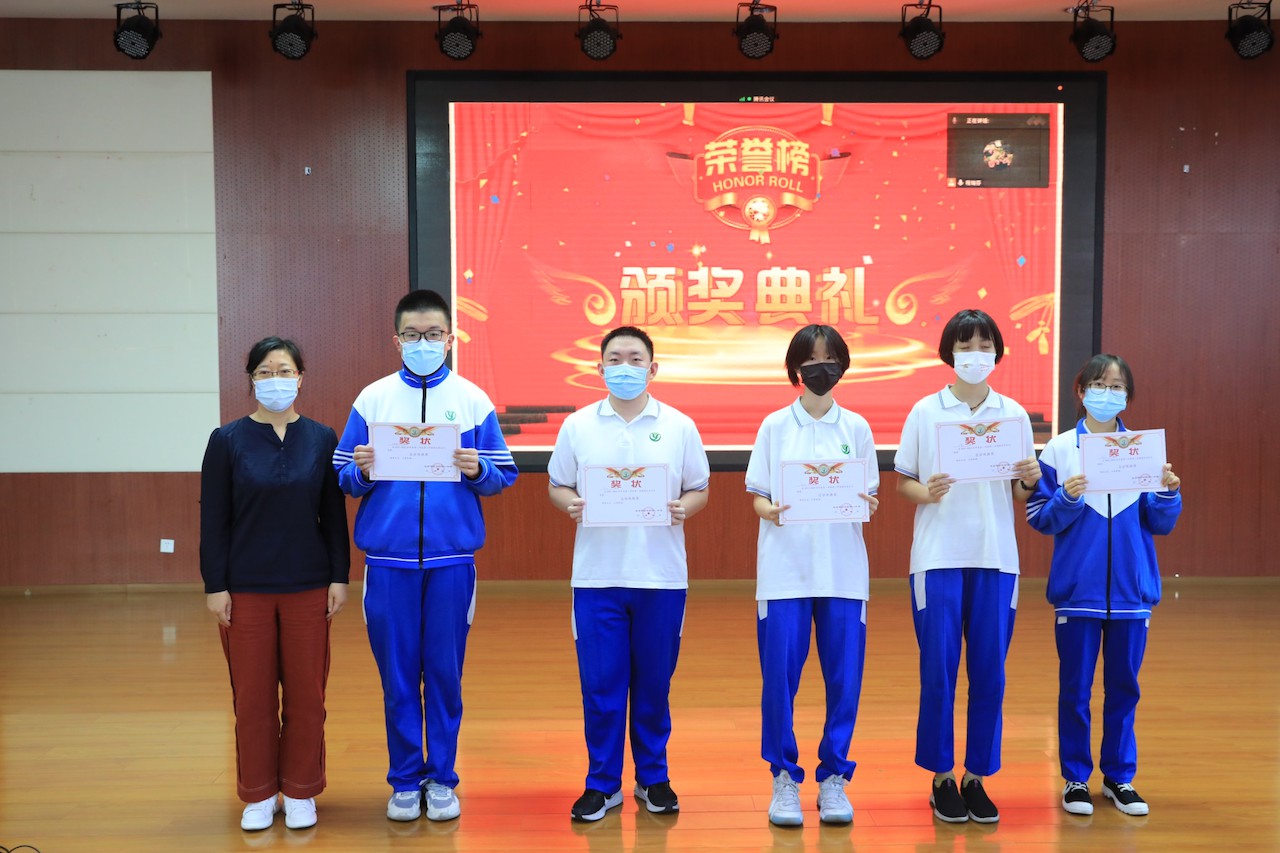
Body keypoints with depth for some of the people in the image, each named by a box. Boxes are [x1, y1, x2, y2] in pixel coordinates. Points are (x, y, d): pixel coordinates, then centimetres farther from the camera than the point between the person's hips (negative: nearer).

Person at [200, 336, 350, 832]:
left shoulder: (322, 439, 2)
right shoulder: (227, 440, -1)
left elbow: (335, 515, 4)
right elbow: (213, 520, -1)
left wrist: (339, 577, 0)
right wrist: (215, 586, -5)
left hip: (308, 587, 1)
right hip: (245, 590, -1)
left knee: (306, 694, 6)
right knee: (253, 697, 6)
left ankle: (300, 791, 21)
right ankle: (258, 795, 22)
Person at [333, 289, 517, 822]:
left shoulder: (473, 400, 4)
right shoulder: (371, 399, 5)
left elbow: (504, 475, 4)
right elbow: (343, 479, 5)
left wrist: (478, 470, -16)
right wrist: (361, 471, -16)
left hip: (452, 559, 0)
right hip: (388, 560, 0)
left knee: (445, 672, 7)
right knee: (397, 674, 7)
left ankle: (442, 778, 22)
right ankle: (404, 779, 22)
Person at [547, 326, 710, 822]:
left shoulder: (679, 427, 4)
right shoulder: (578, 426, 4)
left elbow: (700, 489, 8)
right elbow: (557, 486, 9)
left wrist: (683, 508, -13)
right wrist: (571, 504, -12)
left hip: (662, 576, 0)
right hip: (597, 576, 0)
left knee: (654, 683, 9)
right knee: (600, 684, 3)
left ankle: (653, 779, 25)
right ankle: (602, 784, 17)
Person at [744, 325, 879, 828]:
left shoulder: (856, 427, 7)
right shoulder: (775, 426, 4)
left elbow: (868, 500, 9)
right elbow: (758, 496, 4)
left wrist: (868, 506, -13)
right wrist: (769, 512, -17)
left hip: (843, 572, 1)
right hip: (785, 569, -1)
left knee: (844, 676, 2)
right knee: (779, 676, -2)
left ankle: (833, 777, 15)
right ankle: (784, 777, 12)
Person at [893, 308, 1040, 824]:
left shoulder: (1013, 414, 7)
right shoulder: (925, 412, 1)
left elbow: (1020, 495, 10)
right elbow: (902, 481, 4)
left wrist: (1029, 480, -11)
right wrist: (925, 493, -16)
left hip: (995, 558, 2)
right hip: (938, 555, -2)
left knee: (989, 671, 4)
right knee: (938, 670, -1)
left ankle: (977, 777, 17)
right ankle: (942, 777, 13)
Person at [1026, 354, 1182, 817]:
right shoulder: (1059, 448, -1)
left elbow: (1159, 524, 5)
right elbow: (1040, 518, -3)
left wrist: (1169, 493, -13)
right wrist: (1067, 498, -20)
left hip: (1131, 589, 2)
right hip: (1077, 589, -2)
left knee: (1124, 687, 11)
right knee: (1075, 688, 6)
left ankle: (1120, 777, 24)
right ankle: (1075, 778, 18)